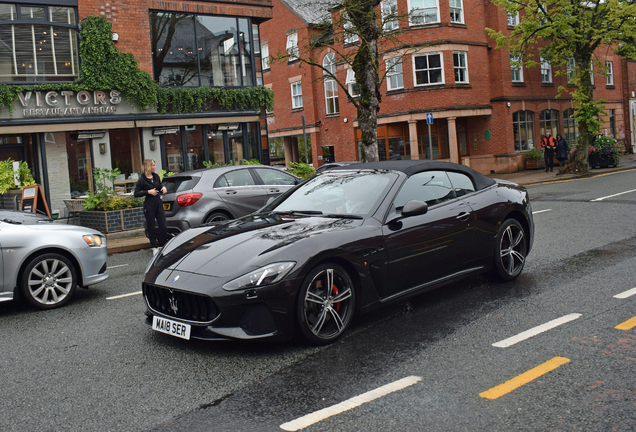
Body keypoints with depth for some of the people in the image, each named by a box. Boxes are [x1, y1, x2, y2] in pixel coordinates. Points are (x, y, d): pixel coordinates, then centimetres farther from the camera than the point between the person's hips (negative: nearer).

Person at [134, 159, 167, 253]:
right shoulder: (142, 180, -6)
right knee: (151, 227, 3)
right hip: (149, 205, -5)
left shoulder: (156, 176, 10)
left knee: (163, 227, 1)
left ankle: (161, 245, 16)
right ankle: (155, 247, 15)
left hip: (158, 204, 5)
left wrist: (163, 188, 2)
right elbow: (136, 193, -9)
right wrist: (148, 192, -17)